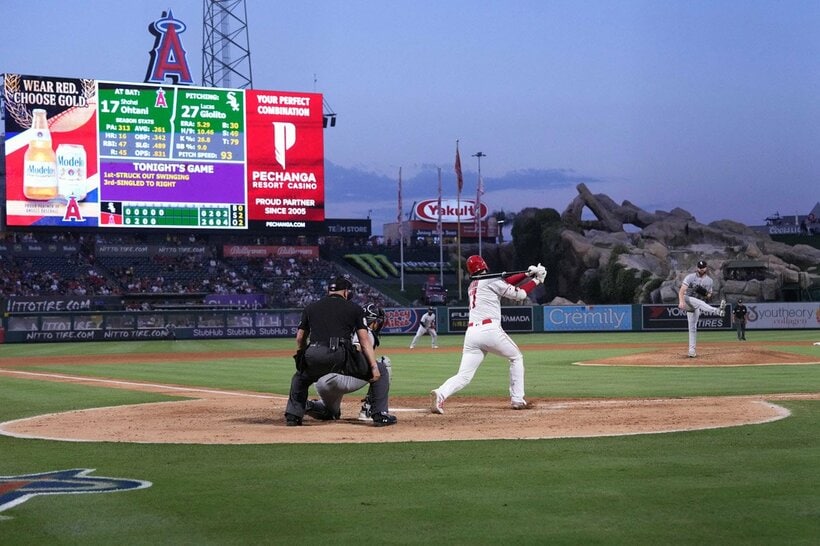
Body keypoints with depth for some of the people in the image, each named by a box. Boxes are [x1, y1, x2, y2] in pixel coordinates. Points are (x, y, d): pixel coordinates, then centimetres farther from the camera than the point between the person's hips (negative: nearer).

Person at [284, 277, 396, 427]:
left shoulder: (310, 308, 24)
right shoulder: (354, 308, 15)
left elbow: (300, 338, 22)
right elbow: (364, 340, 5)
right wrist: (374, 366, 0)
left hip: (314, 358, 3)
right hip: (342, 356, -3)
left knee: (300, 377, 36)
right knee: (380, 370, 17)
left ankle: (293, 415, 19)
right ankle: (380, 415, 7)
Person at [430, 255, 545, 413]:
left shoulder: (472, 286, 25)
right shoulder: (491, 280, 3)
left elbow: (504, 283, 29)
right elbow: (519, 294, 4)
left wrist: (527, 274, 26)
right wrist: (536, 280, 19)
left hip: (471, 333, 5)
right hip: (490, 330, -5)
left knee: (464, 376, -3)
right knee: (516, 357, 20)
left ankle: (440, 394, -29)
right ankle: (517, 399, 15)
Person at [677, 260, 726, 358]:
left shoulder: (709, 281, 7)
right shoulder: (690, 277, -8)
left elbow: (709, 296, 14)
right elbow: (682, 290, -18)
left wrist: (705, 293, -11)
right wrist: (681, 301, -36)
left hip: (696, 307, 5)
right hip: (687, 299, -5)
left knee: (693, 327, 3)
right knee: (697, 302, -37)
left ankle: (692, 350, 6)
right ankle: (717, 311, -61)